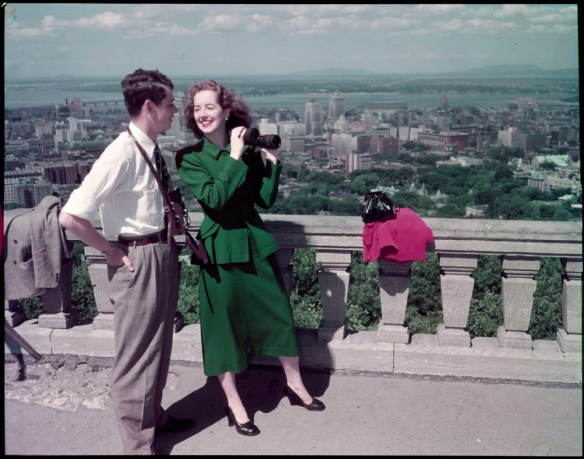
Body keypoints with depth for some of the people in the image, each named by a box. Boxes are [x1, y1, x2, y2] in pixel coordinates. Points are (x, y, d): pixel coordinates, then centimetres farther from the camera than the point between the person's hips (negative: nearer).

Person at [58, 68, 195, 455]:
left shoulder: (152, 149, 5)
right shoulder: (122, 153, -22)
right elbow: (70, 217, -26)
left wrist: (172, 218, 7)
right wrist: (113, 252, -16)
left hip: (163, 254, 9)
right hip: (138, 261, -9)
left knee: (158, 345, 22)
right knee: (136, 353, 5)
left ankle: (154, 415, 41)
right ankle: (138, 442, 20)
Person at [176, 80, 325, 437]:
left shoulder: (248, 150, 3)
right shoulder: (189, 157, -7)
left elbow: (266, 201, 3)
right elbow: (213, 197, -22)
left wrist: (272, 162, -7)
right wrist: (234, 158, -20)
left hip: (256, 243, 4)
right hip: (220, 248, -3)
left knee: (279, 313, 12)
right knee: (224, 323, 6)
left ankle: (295, 385, 33)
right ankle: (233, 402, 25)